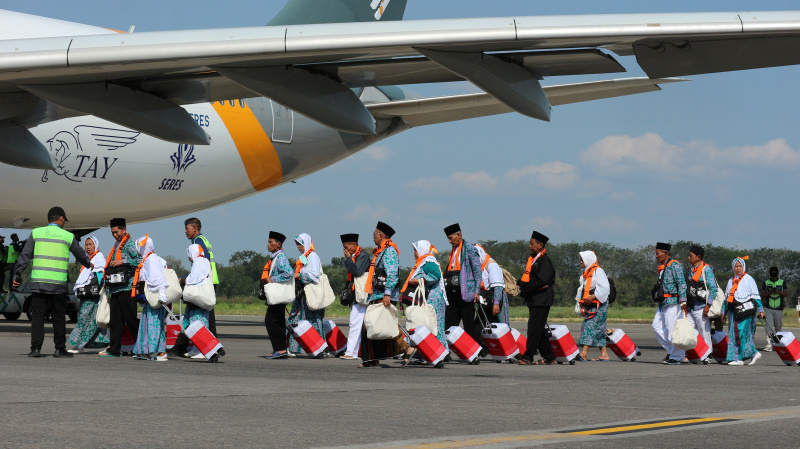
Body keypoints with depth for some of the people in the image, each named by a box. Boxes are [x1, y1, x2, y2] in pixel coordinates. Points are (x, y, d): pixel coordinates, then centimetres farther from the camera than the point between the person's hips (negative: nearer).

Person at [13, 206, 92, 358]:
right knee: (59, 317, 7)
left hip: (38, 282, 1)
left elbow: (25, 256, 2)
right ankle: (60, 349, 9)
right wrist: (89, 264, 39)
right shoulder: (68, 236, 4)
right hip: (58, 284, -1)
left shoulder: (36, 233, 5)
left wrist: (17, 275, 6)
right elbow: (80, 254, 18)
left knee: (37, 316, 3)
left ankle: (36, 348, -4)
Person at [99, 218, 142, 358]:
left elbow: (140, 260, -17)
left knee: (130, 318, -6)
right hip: (115, 288, 9)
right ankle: (114, 350, 6)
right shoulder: (116, 246, 22)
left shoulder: (129, 244, -5)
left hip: (126, 287, -9)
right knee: (115, 320, 6)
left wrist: (123, 261, -20)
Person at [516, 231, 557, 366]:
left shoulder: (545, 261, -12)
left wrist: (526, 289, -17)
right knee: (538, 330, 11)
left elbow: (542, 281, -21)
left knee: (534, 328, -11)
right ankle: (549, 357, 17)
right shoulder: (532, 259, 15)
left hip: (542, 300, -9)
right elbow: (526, 277, 21)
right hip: (534, 300, 9)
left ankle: (528, 357, -11)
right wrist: (521, 282, -1)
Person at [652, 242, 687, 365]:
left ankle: (676, 357, -2)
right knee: (657, 326, 6)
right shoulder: (662, 267, 18)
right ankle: (671, 350, 15)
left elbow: (682, 283, -14)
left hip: (672, 302, -10)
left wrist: (682, 300, -20)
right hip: (663, 303, 10)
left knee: (672, 329, -8)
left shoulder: (675, 265, -9)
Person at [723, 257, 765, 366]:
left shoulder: (748, 279, 1)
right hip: (733, 312, 7)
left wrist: (760, 310, -6)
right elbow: (726, 297, 25)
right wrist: (724, 312, 23)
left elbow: (755, 296, -2)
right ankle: (753, 353, 12)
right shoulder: (731, 281, 19)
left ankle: (739, 358, -10)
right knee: (733, 334, 2)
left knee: (741, 334, -12)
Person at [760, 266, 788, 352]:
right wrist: (769, 292, -15)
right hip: (768, 309, -1)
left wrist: (779, 292, -17)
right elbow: (762, 295, 2)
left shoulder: (783, 282, 9)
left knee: (778, 328, 5)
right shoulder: (765, 283, 8)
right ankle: (769, 345, -18)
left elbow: (786, 294, 0)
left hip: (779, 309, 1)